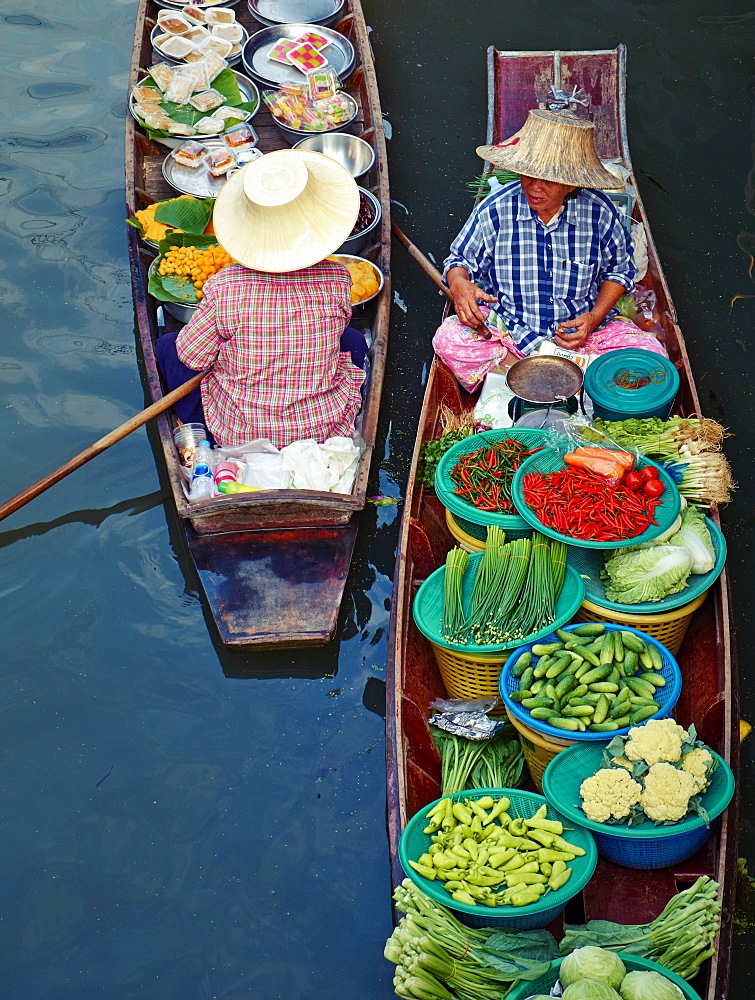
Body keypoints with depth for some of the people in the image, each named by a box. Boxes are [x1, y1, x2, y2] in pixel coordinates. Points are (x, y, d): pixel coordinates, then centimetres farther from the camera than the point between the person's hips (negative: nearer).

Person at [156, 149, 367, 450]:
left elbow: (192, 356, -10)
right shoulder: (336, 281, -17)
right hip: (323, 433, 2)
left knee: (168, 345, 18)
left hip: (239, 434, -2)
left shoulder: (224, 289, -23)